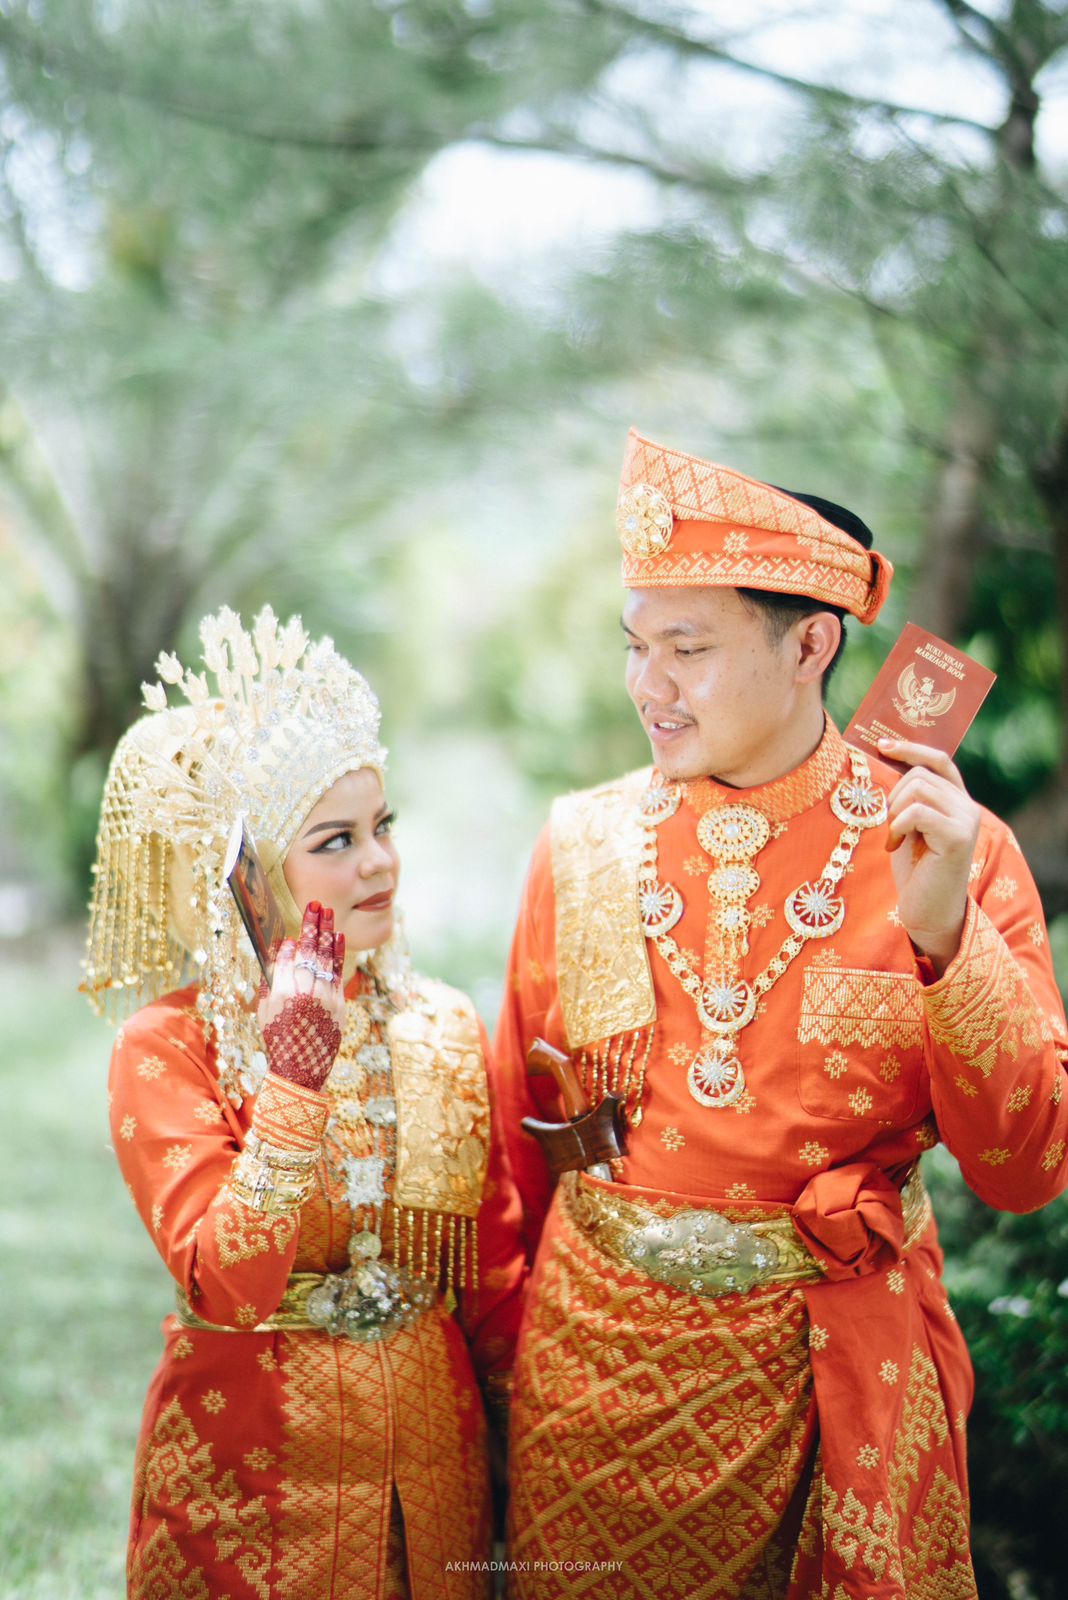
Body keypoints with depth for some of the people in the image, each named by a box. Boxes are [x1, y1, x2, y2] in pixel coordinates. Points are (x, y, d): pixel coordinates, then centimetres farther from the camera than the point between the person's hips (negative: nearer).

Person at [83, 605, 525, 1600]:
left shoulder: (444, 1030, 1)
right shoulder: (167, 1051, -12)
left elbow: (494, 1272, 8)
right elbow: (225, 1289, -23)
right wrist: (294, 1081, -29)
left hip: (433, 1456, 4)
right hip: (252, 1470, -4)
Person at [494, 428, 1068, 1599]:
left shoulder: (947, 847, -9)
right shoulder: (586, 844, -4)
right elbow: (520, 1128, 6)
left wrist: (944, 933, -25)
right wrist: (506, 1350, 10)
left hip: (834, 1366, -1)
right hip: (601, 1349, 2)